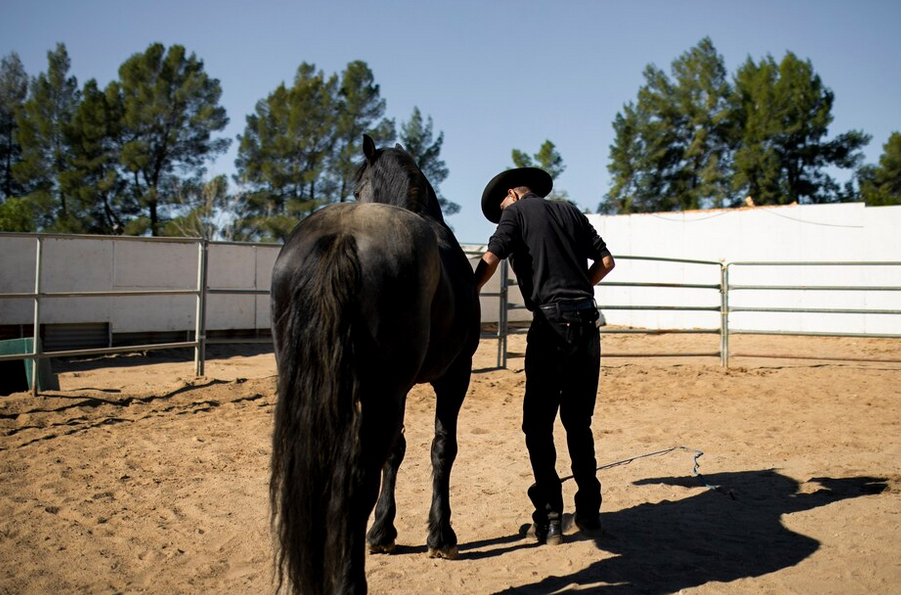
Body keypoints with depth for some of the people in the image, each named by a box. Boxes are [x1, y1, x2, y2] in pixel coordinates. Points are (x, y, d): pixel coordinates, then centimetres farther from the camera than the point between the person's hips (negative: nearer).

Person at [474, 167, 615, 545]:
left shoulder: (515, 212, 4)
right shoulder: (570, 211, 18)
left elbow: (490, 260, -12)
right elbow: (606, 261, 17)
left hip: (550, 325, -5)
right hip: (587, 322, 5)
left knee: (539, 425, 3)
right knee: (579, 422, 16)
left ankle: (550, 518, 0)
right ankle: (589, 511, 19)